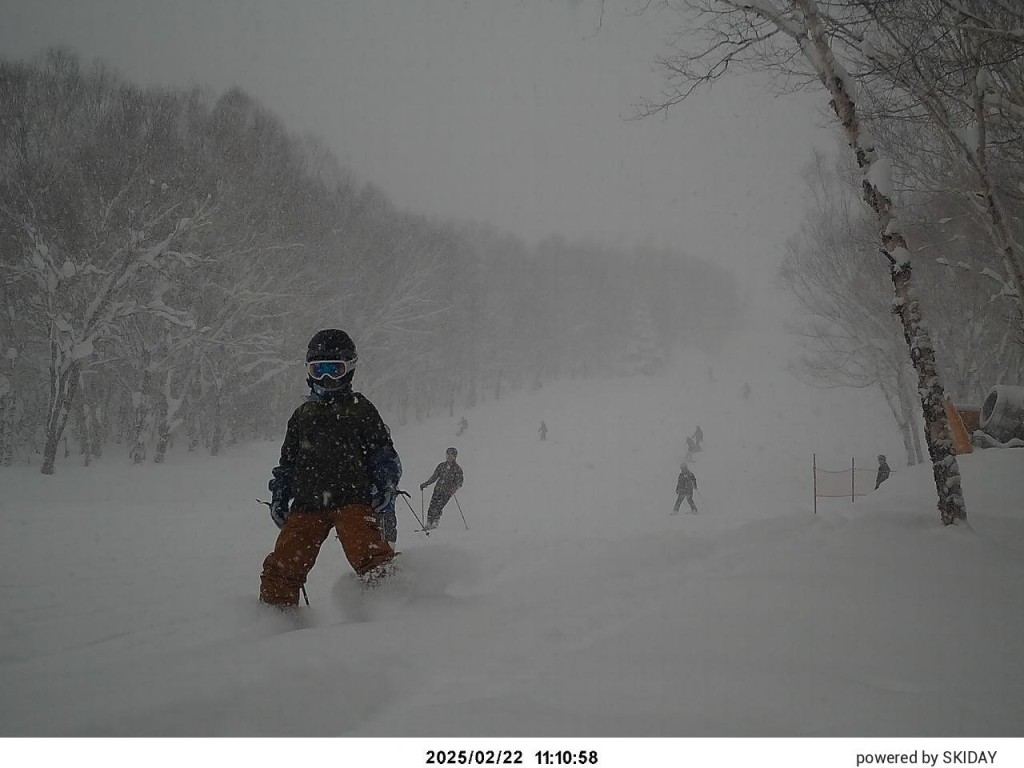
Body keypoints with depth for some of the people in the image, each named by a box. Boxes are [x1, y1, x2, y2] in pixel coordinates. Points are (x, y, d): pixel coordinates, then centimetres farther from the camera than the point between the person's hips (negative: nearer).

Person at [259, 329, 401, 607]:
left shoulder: (361, 410, 12)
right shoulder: (303, 414, 23)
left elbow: (384, 454, 11)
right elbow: (287, 462, 29)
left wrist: (385, 486, -5)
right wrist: (278, 498, 18)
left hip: (352, 499, -3)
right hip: (308, 504, 3)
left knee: (369, 557, -27)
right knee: (283, 566, -8)